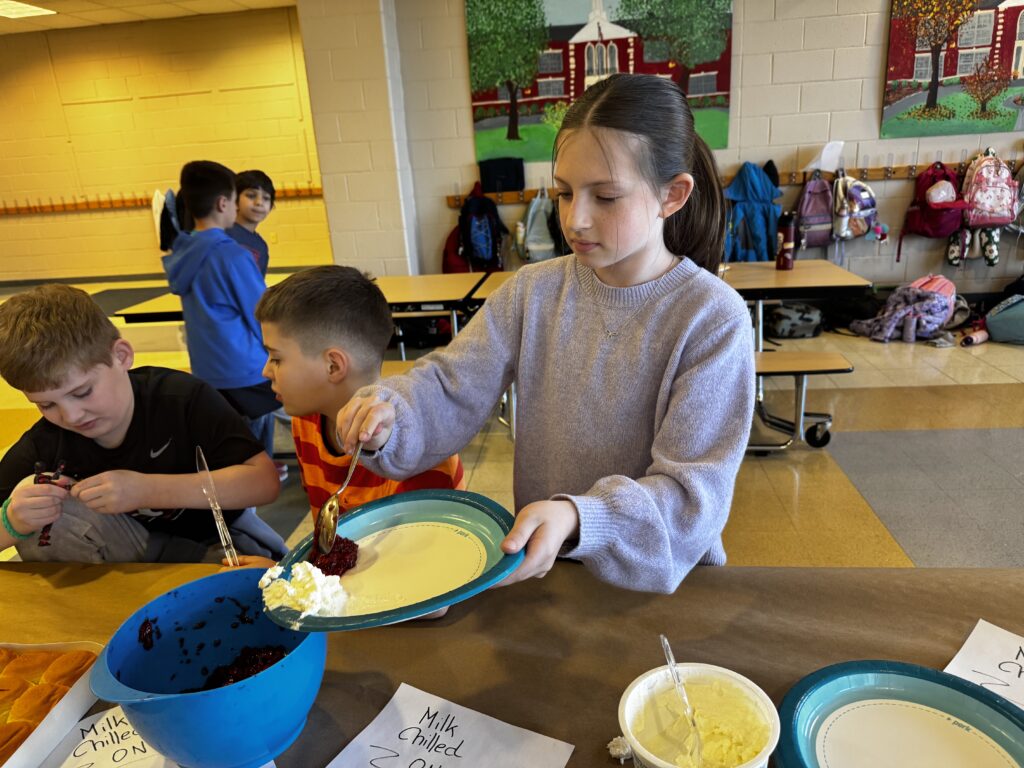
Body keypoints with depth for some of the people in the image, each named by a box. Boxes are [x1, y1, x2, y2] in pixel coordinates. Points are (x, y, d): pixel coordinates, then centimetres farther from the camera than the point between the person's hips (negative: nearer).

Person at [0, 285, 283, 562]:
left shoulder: (184, 398, -26)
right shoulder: (41, 445, -17)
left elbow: (265, 481, -30)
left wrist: (149, 491, -37)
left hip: (211, 539, -4)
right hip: (122, 549, 4)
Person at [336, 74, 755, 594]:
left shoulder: (713, 318, -12)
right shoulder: (533, 292, 0)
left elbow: (694, 492, -16)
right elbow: (451, 386, -1)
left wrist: (578, 519, -32)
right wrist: (389, 412, -23)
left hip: (662, 580, -2)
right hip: (540, 565, 2)